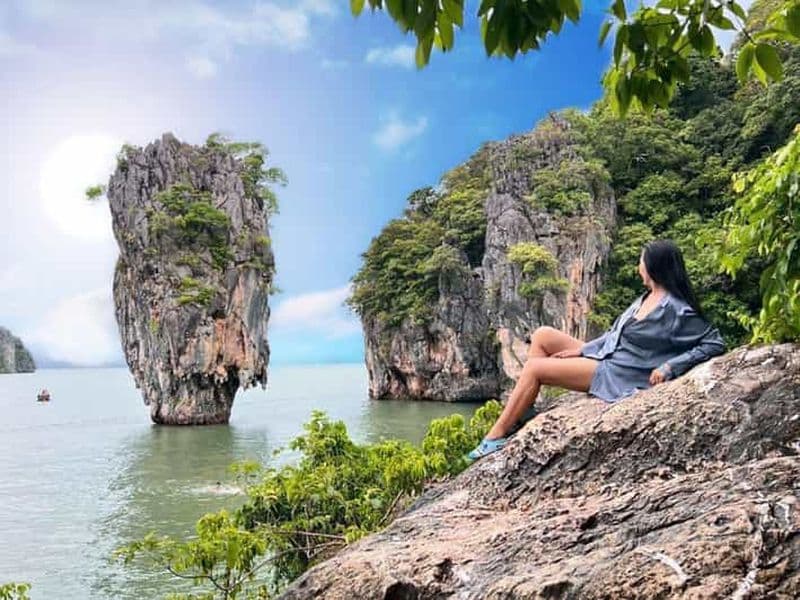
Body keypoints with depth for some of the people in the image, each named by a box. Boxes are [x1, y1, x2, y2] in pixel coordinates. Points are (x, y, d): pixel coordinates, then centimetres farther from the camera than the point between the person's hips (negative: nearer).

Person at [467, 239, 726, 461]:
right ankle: (518, 413, -1)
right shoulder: (648, 298, 8)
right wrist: (581, 350, 8)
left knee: (534, 367, -13)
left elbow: (715, 343, -18)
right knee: (542, 335, 2)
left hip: (617, 376, -9)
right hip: (603, 356, 9)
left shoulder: (676, 311, -18)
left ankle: (496, 436, -5)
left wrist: (669, 367, -23)